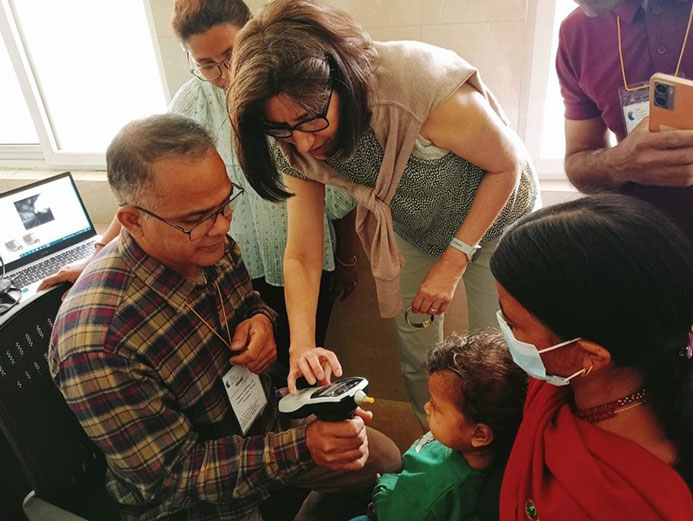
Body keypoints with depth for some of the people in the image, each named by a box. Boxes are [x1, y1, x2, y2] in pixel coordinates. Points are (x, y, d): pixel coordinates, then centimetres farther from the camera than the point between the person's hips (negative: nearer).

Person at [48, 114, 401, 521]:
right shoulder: (97, 344, -36)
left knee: (385, 461, 13)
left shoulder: (212, 245, -16)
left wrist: (261, 318, -19)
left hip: (264, 420, 6)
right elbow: (174, 476, -27)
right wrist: (302, 446, -38)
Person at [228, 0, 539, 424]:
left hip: (493, 219, -3)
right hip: (413, 236, 4)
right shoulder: (298, 147, -22)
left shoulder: (420, 83, -39)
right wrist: (302, 346, -32)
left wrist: (453, 262, -24)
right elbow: (302, 257, -18)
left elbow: (508, 165, -24)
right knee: (417, 359, 13)